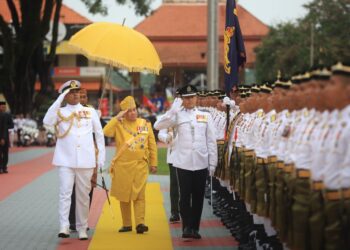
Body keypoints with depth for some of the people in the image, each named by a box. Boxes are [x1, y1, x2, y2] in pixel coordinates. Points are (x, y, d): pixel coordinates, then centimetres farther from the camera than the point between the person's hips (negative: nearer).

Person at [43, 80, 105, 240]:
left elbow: (99, 134, 12)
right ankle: (64, 227, -14)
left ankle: (82, 228, 14)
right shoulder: (60, 112, 5)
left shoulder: (90, 112, 9)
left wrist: (101, 156, 6)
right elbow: (47, 121, -14)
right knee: (65, 193, -10)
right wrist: (59, 100, -15)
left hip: (86, 161, 1)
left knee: (83, 195, 6)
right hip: (65, 160, -1)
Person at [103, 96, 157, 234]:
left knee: (139, 195, -7)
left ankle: (140, 223, -10)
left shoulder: (145, 124, 6)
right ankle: (126, 224, 16)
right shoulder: (119, 124, 0)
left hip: (140, 165, 0)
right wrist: (117, 118, -18)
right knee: (123, 195, 7)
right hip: (122, 166, 0)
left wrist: (153, 163, 8)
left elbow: (152, 145, 10)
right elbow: (106, 132, -20)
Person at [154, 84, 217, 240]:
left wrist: (212, 163, 4)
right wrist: (173, 110, -17)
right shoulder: (177, 115, 2)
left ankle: (195, 228, 16)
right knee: (185, 196, -4)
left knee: (198, 197, 7)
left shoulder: (205, 116, 7)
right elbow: (158, 126, -11)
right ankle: (186, 228, -2)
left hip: (201, 163, 2)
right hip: (183, 163, -2)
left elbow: (211, 141, 8)